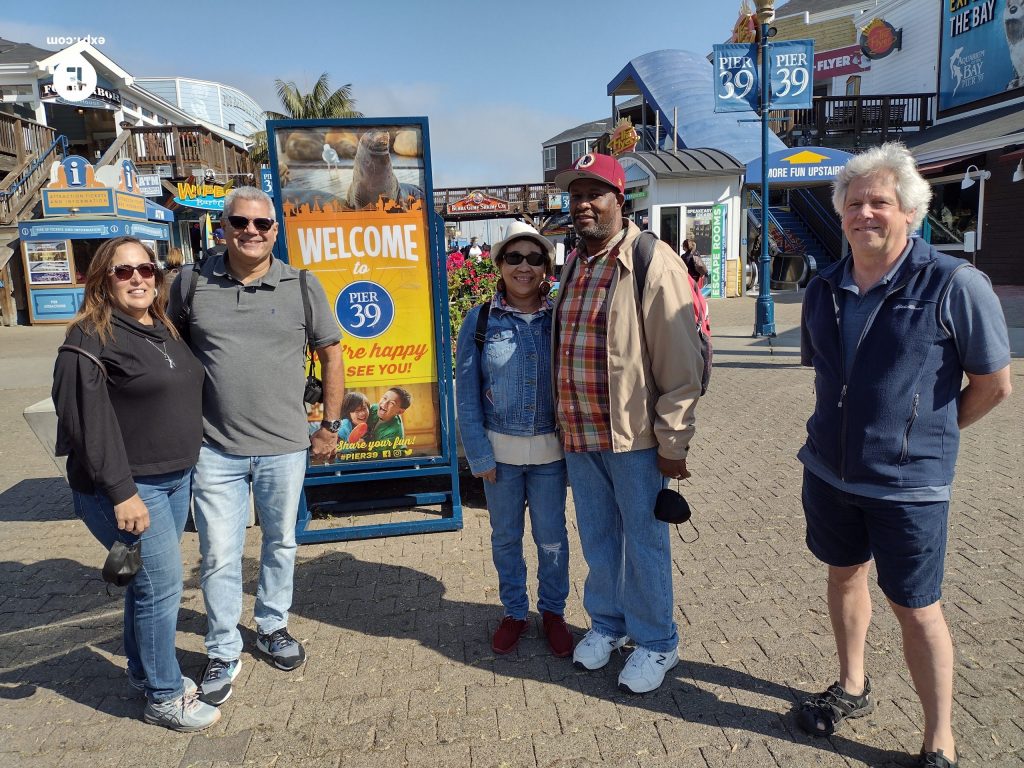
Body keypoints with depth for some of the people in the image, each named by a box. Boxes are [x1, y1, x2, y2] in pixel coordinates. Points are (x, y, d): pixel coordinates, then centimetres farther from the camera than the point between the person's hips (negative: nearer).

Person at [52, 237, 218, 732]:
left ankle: (143, 670, 37)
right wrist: (122, 492, -22)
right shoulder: (90, 339, -14)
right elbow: (87, 421, -19)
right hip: (128, 487, -8)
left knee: (151, 581, 19)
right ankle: (164, 698, 15)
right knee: (161, 586, -2)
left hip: (176, 480, 8)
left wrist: (186, 465, 19)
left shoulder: (165, 330, 11)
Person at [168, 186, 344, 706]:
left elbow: (331, 355, 6)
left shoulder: (302, 287, -1)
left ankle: (272, 628, 39)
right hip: (214, 449, 0)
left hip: (284, 447, 1)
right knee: (219, 557, 6)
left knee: (280, 543, 16)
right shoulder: (191, 284, 0)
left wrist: (330, 426, 3)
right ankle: (223, 654, 25)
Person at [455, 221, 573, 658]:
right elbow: (466, 393, -3)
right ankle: (514, 612, 35)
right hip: (499, 449, 0)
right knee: (505, 536, 15)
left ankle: (552, 611, 34)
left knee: (551, 536, 12)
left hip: (549, 449, 0)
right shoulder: (479, 320, -3)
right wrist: (479, 454, -7)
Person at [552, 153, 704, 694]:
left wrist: (673, 442, -14)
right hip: (579, 436, 7)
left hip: (634, 436, -6)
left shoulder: (653, 263, -14)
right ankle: (607, 623, 42)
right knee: (597, 538, 20)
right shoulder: (572, 267, 10)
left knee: (643, 543, 9)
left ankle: (656, 644, 30)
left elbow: (680, 362, -15)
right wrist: (566, 424, 16)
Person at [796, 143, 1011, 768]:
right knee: (845, 573, 20)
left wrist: (928, 433, 1)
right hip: (829, 470, 5)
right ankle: (853, 688, 42)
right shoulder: (824, 289, 2)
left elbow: (994, 384, -7)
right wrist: (852, 430, 12)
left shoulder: (954, 284, -14)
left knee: (915, 607, 5)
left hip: (908, 483, -5)